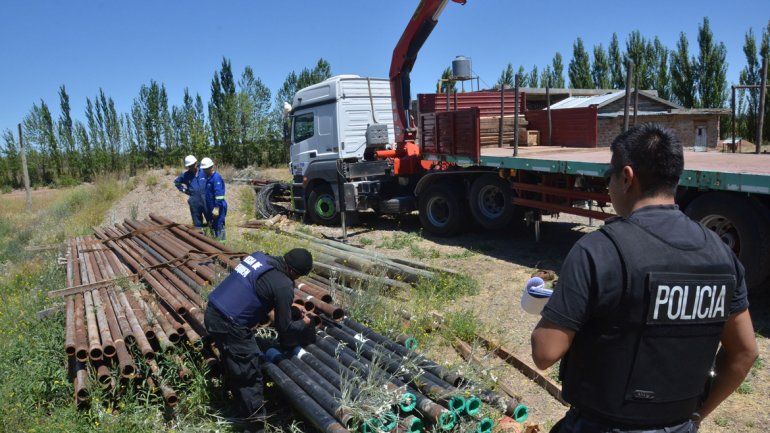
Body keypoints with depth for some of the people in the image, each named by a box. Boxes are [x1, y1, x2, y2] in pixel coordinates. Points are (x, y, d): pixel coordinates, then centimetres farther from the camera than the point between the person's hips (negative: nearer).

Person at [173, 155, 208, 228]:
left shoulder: (203, 172, -5)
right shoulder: (185, 175, 0)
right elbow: (176, 182, 18)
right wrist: (184, 190, 7)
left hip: (206, 201, -1)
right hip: (194, 203, 1)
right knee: (197, 223, 9)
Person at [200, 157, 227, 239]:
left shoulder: (216, 178, -17)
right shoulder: (208, 177, 12)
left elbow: (219, 194, -22)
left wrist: (216, 208, -24)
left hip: (218, 207, -10)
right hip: (211, 206, 10)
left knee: (219, 227, -4)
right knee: (213, 226, 17)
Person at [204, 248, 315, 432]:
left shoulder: (260, 257, 6)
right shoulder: (283, 286, -16)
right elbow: (284, 327, -6)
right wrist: (304, 323, 12)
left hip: (211, 313, 9)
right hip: (228, 326, -9)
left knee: (232, 362, 28)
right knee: (249, 375, 6)